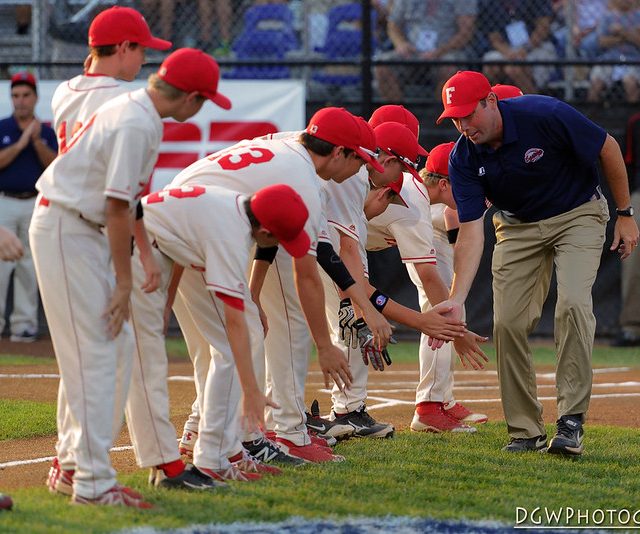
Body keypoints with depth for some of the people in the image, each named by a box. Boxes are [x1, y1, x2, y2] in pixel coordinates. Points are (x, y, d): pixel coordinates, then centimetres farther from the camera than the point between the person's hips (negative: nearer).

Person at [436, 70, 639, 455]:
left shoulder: (546, 116, -29)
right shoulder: (464, 159, -17)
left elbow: (608, 148, -14)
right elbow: (471, 232, -19)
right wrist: (456, 301, -30)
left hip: (578, 214, -4)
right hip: (518, 227, 4)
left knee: (573, 304, -24)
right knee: (508, 321, -6)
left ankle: (572, 421, -22)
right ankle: (525, 431, 6)